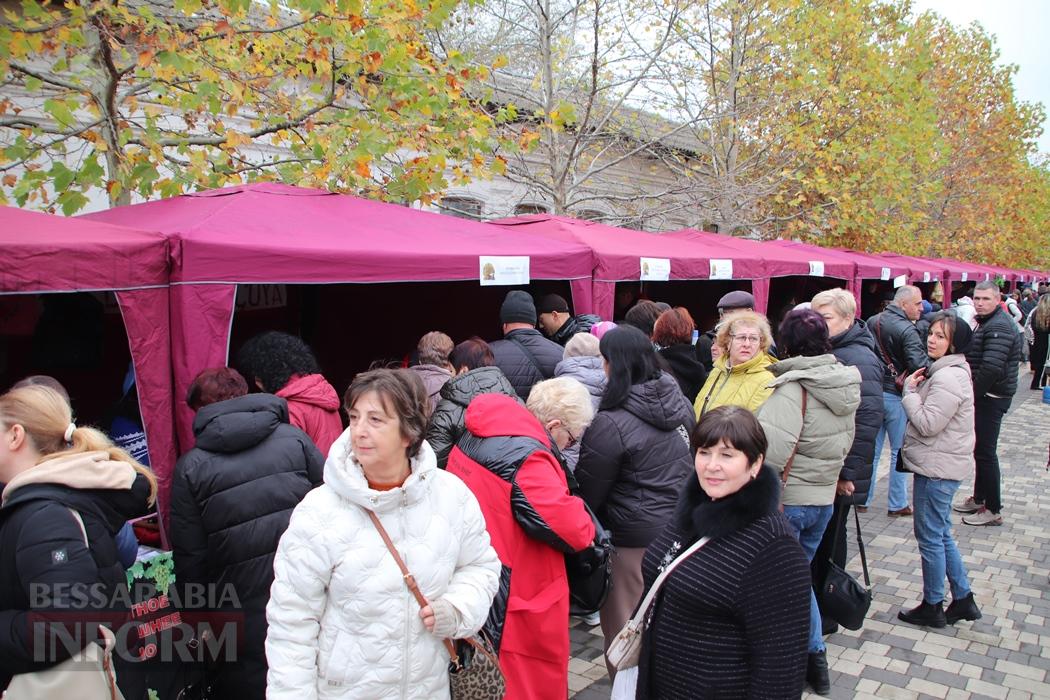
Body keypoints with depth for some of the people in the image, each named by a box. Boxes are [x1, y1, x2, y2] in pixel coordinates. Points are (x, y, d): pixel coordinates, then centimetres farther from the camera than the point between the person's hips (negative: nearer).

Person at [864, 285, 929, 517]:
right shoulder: (906, 329, -17)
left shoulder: (871, 323, 5)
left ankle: (864, 498, 21)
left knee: (871, 449, 15)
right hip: (896, 395, -6)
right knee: (899, 451, 7)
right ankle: (897, 504, 15)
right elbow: (920, 365, -25)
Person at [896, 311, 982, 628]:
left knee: (930, 536, 2)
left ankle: (932, 607, 16)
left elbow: (927, 424, -23)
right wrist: (915, 388, 2)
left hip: (938, 468, -10)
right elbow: (928, 419, 16)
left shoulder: (948, 378, -21)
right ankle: (963, 599, 29)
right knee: (942, 534, 19)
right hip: (941, 465, 10)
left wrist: (910, 390, -13)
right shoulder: (948, 371, 12)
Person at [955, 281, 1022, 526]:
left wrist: (972, 393, -18)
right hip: (985, 395, 10)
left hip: (992, 397, -10)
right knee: (980, 449, 18)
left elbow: (991, 367, -28)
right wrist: (972, 392, 7)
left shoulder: (999, 327, -19)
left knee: (985, 451, -5)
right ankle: (979, 499, 31)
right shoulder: (987, 322, 15)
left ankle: (993, 510, 4)